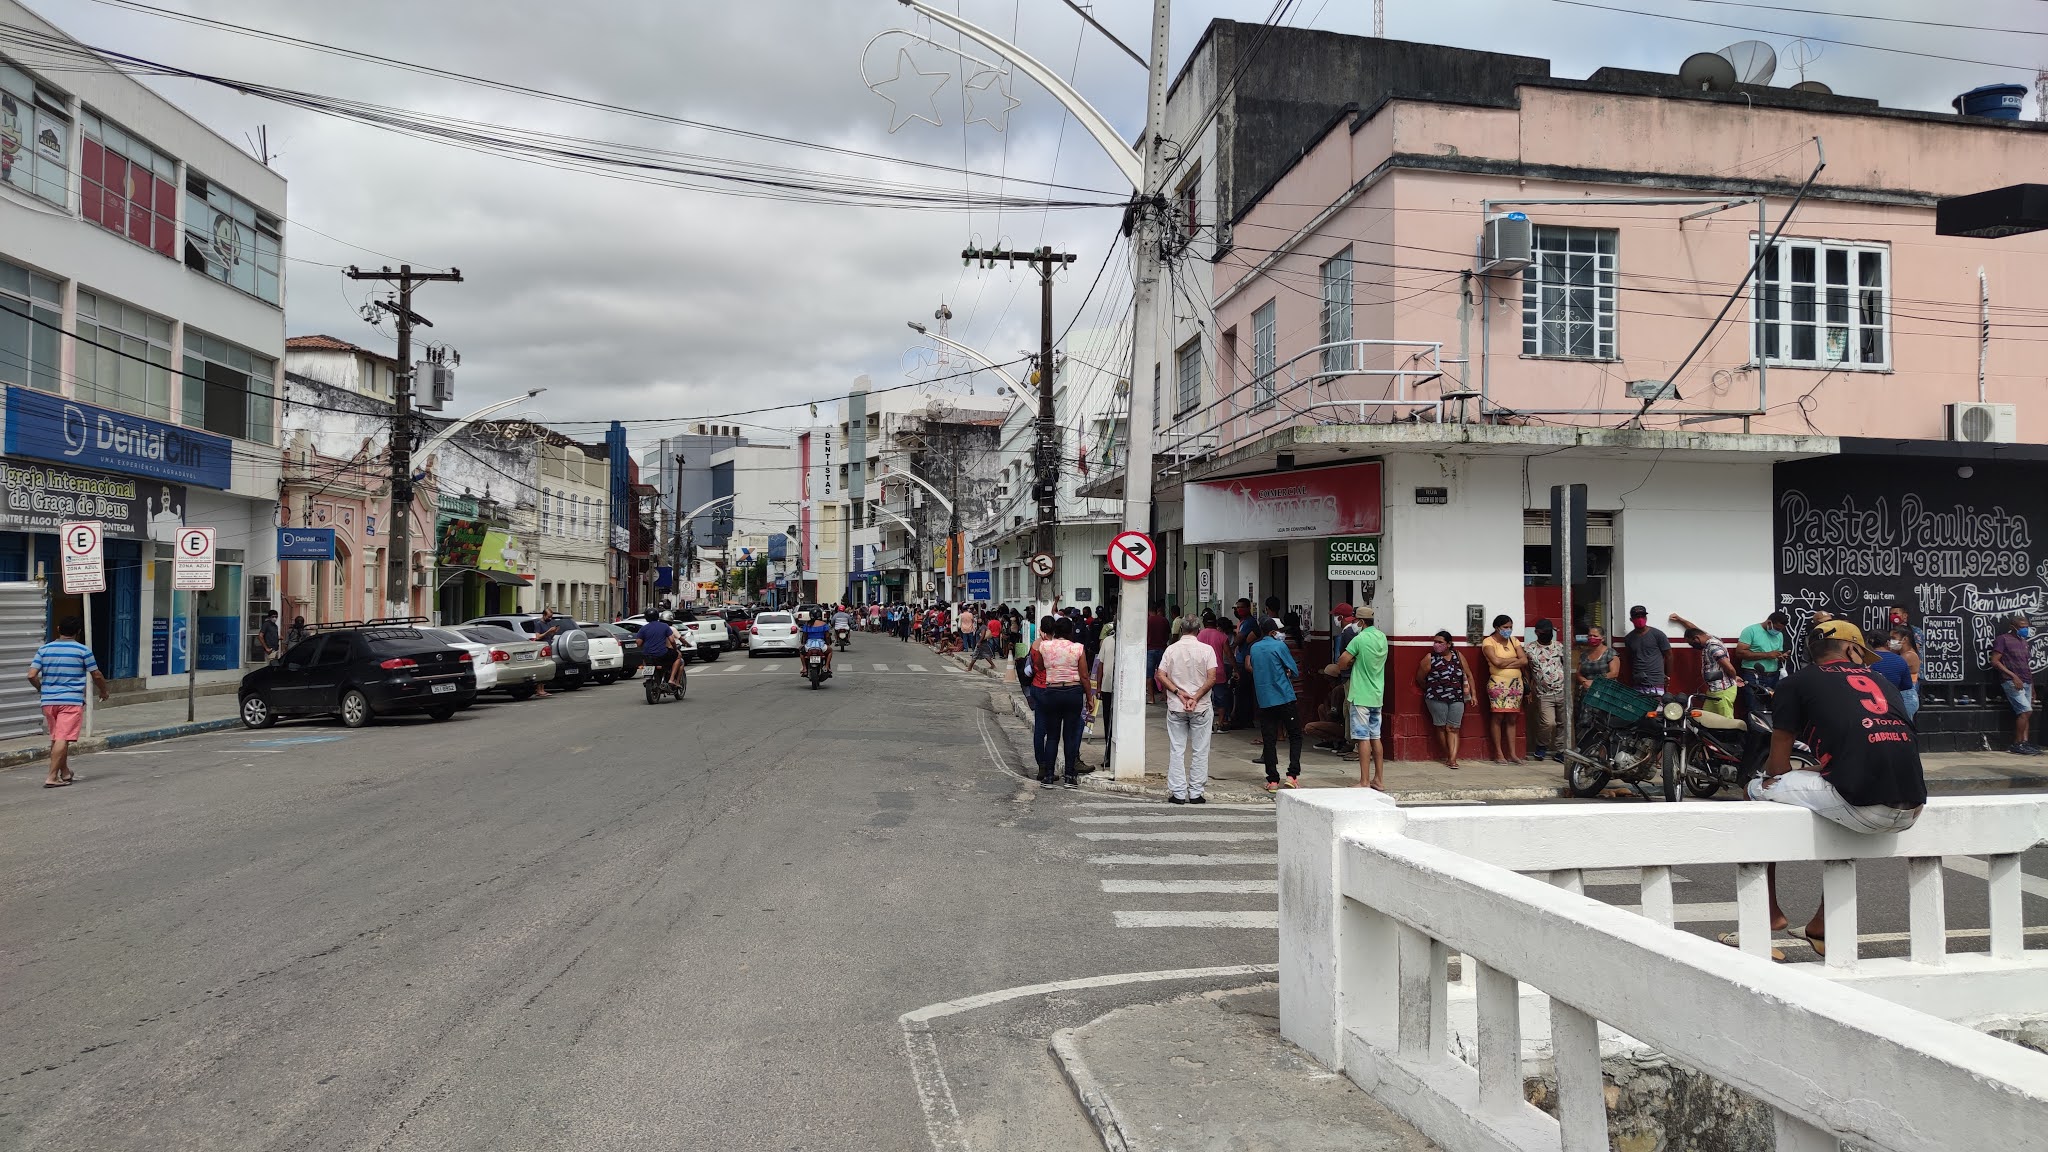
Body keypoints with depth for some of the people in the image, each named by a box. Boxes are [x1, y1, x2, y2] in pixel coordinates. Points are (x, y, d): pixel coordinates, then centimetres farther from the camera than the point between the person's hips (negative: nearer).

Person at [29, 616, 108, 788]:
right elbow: (96, 675, 1)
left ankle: (65, 773, 29)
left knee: (56, 739, 16)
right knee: (63, 739, -7)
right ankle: (52, 777, -13)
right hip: (72, 701, -5)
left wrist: (41, 689, 18)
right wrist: (103, 691, 19)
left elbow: (31, 675, -1)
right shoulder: (83, 651, -4)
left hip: (49, 701, 5)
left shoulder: (44, 649, 5)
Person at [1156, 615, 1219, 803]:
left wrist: (1179, 693, -8)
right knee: (1199, 751, 8)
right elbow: (1211, 678, -11)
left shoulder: (1171, 649, 0)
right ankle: (1196, 793, 10)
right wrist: (1196, 697, -9)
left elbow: (1161, 676, -6)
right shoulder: (1206, 649, -5)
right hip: (1201, 708, -1)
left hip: (1176, 707, 1)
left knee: (1176, 751, 6)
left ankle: (1178, 793, 5)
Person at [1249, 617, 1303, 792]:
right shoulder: (1279, 646, -7)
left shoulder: (1254, 648, 8)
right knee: (1295, 736, 6)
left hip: (1264, 700, 4)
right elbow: (1294, 671, -4)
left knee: (1269, 740, 5)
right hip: (1285, 697, -4)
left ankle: (1272, 780, 5)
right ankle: (1292, 774, -6)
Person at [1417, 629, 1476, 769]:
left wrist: (1473, 694, 10)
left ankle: (1452, 758, -10)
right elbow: (1420, 678, 5)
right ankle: (1447, 755, 15)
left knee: (1453, 728, -4)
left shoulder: (1458, 656, 6)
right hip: (1436, 699, -2)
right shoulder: (1430, 658, -3)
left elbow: (1468, 675, 13)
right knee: (1441, 727, 3)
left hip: (1457, 698, 2)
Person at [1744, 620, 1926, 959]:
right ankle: (1822, 928, 39)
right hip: (1911, 810, 6)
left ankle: (1769, 914, 22)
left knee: (1757, 789, 16)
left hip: (1863, 807, -6)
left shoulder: (1798, 681, 11)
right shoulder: (1882, 683, 26)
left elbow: (1779, 765, 10)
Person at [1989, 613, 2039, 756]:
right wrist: (2013, 676, -17)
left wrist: (2032, 686, 18)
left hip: (2026, 683, 8)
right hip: (2012, 682, -8)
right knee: (2026, 711, -16)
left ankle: (2025, 743, 0)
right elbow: (1995, 661, -10)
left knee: (2025, 714, 1)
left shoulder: (2024, 642, 21)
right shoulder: (2003, 639, -3)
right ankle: (2018, 744, -10)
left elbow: (2027, 666, 24)